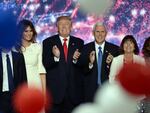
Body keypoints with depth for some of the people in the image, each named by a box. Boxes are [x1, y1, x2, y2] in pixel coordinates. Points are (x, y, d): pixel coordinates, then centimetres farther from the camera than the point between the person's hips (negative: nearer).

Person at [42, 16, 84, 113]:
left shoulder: (79, 42, 9)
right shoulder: (48, 42, 4)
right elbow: (45, 65, -3)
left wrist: (75, 59, -15)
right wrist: (55, 57, -22)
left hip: (74, 90, 2)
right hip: (55, 90, -2)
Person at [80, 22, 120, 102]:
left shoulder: (114, 49, 1)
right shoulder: (86, 48, 3)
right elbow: (82, 71, 0)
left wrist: (110, 64, -20)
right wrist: (90, 63, -19)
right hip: (91, 90, 0)